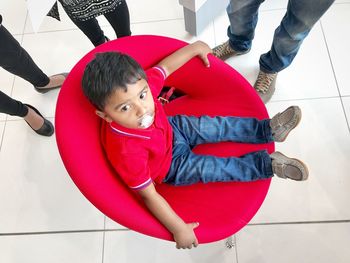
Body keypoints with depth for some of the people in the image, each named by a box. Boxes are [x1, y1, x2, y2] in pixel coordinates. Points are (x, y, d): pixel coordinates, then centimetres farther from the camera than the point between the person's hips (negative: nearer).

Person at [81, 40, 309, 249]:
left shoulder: (140, 83, -31)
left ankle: (268, 129, 18)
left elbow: (164, 66, -10)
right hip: (172, 166, -5)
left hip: (172, 128, 5)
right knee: (216, 169, -8)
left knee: (219, 126, 1)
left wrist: (195, 48, 0)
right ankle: (268, 165, 11)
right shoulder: (126, 151, -44)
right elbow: (149, 195, -31)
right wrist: (179, 229, -27)